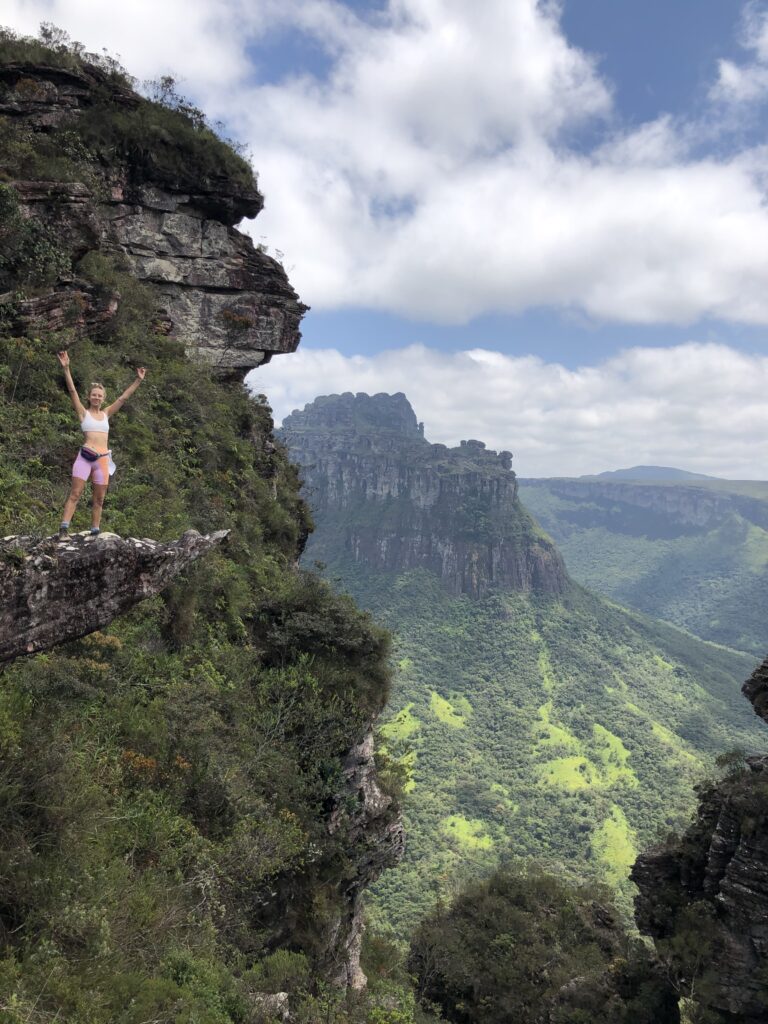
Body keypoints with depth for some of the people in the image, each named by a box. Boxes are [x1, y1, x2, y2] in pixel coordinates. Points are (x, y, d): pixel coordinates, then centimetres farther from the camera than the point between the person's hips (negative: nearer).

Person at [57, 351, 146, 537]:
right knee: (75, 494, -9)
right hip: (85, 456, -4)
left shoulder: (106, 414, 16)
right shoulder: (83, 412, 7)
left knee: (99, 499, 6)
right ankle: (63, 529, -11)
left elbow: (124, 397, 16)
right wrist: (66, 368, -14)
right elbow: (72, 390, -4)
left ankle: (95, 533, 13)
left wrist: (138, 380, 14)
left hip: (103, 458, 4)